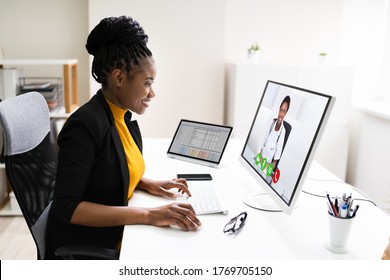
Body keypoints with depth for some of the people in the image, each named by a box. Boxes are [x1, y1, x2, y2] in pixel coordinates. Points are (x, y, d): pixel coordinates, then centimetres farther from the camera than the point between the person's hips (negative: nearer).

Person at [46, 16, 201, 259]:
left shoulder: (125, 117, 2)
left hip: (117, 234, 7)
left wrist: (149, 184, -2)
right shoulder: (85, 124, -22)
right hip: (86, 248, -7)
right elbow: (66, 207, -25)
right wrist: (148, 215, -29)